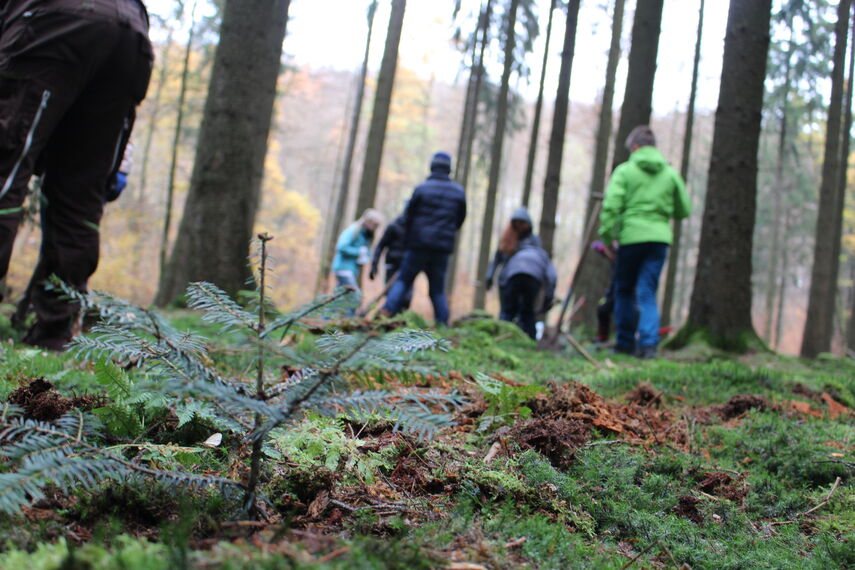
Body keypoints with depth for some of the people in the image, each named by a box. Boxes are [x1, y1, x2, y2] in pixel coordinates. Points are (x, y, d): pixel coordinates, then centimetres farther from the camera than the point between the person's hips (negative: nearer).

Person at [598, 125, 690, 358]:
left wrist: (606, 235, -3)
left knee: (624, 291, 13)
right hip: (660, 237, 3)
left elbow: (611, 205, -10)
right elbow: (684, 210, 13)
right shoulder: (670, 173, 10)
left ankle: (626, 341, 17)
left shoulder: (625, 170, -1)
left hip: (631, 236, -2)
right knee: (648, 293, 5)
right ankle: (648, 342, -9)